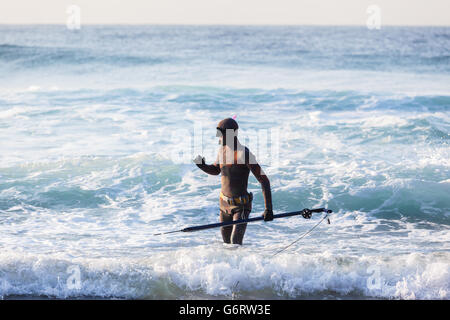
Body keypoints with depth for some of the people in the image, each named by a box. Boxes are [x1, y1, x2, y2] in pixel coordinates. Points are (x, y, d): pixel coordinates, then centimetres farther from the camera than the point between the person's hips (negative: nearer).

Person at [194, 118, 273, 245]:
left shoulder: (244, 153, -21)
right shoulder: (222, 149, 2)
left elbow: (264, 180, -23)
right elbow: (216, 170, 22)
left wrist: (268, 209, -30)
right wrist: (202, 165, -1)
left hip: (241, 206, -7)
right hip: (225, 203, 7)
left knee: (235, 243, -17)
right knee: (227, 242, 14)